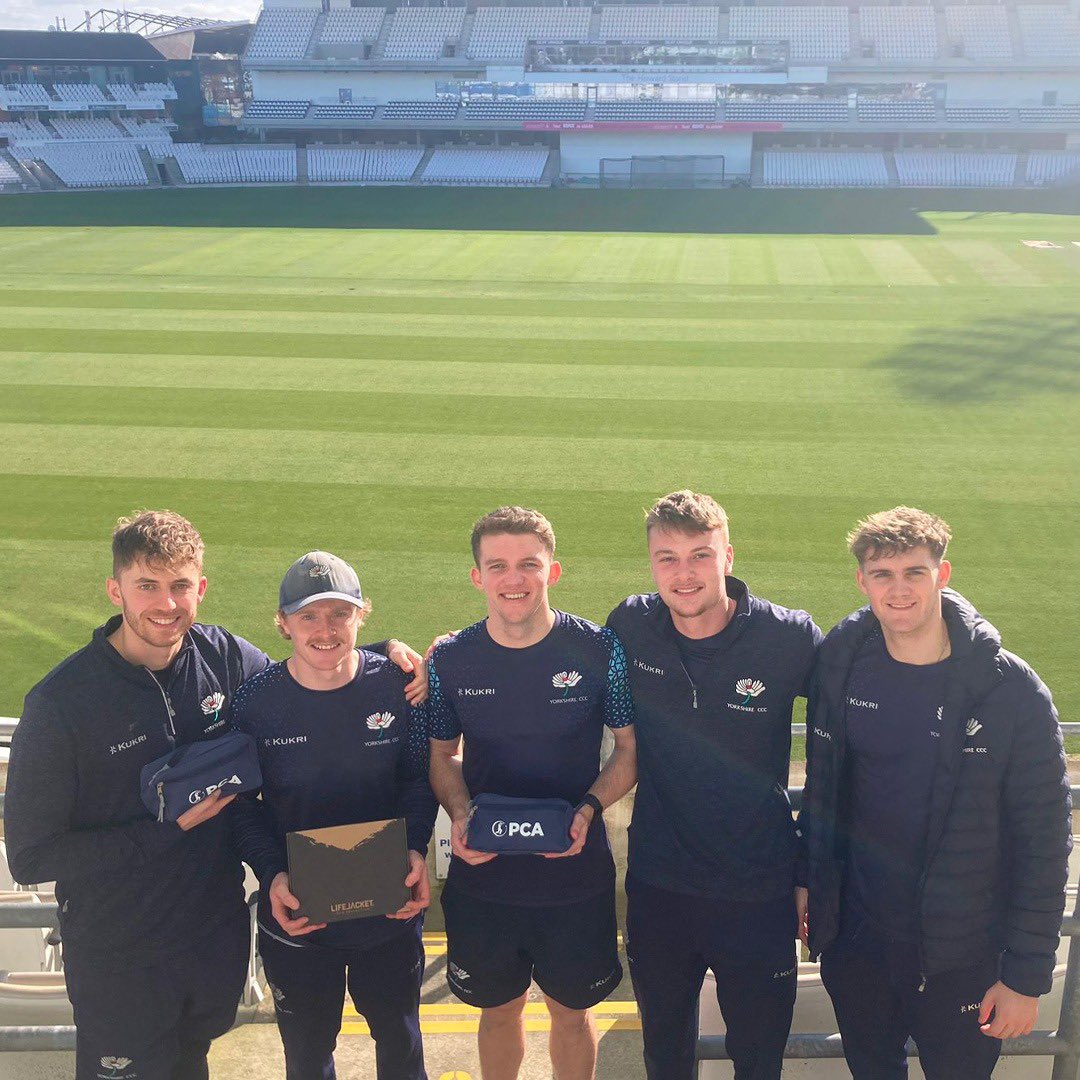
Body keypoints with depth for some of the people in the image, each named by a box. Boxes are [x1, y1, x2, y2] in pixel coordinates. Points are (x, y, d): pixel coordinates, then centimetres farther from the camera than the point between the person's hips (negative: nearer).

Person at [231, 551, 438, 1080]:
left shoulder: (396, 684, -12)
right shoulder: (255, 701, -13)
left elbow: (418, 776, -2)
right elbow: (242, 806, -5)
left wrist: (416, 849, -17)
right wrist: (272, 874, -19)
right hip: (296, 915, 0)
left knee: (399, 1037, 24)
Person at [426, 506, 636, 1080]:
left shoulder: (599, 650, -12)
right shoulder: (451, 660, -7)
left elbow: (632, 748, -3)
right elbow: (443, 755, 6)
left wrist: (588, 810, -19)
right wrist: (459, 816, -13)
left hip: (576, 876, -1)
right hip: (482, 875, 2)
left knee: (571, 1010, 17)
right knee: (499, 1009, 21)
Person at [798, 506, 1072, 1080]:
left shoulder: (1012, 690, -16)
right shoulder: (841, 663, -6)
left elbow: (1044, 843, -11)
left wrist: (1027, 975, -11)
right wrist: (809, 883, 9)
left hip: (964, 956, -3)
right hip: (856, 943, 3)